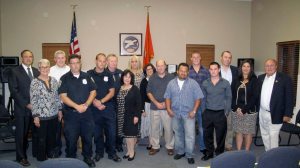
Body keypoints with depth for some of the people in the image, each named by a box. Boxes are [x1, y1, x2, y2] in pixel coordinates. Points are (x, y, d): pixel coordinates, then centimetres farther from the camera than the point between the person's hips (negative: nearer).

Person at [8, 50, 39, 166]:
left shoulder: (36, 71, 10)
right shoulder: (15, 71, -3)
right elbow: (14, 91, -9)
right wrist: (26, 104, -13)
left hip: (35, 107, 3)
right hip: (21, 108, -3)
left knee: (28, 132, 6)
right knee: (21, 133, 6)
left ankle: (24, 151, 23)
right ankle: (21, 157, 19)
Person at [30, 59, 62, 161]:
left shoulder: (54, 80, 5)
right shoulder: (35, 82, -9)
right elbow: (33, 101, -11)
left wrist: (60, 109, 8)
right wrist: (35, 116, -13)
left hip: (54, 115, 4)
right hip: (41, 116, -4)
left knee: (52, 137, 16)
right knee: (42, 139, 8)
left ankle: (51, 155, 35)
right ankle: (42, 159, 26)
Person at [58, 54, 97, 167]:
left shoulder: (86, 76, 6)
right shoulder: (64, 78, -2)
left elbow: (93, 92, 4)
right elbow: (63, 96, -9)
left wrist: (86, 105, -10)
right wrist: (77, 106, -17)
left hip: (86, 112, 2)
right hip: (71, 113, -2)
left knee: (88, 137, 10)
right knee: (71, 138, 7)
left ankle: (87, 157, 28)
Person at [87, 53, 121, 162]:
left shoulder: (109, 75, 5)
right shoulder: (89, 74, 1)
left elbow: (112, 92, 2)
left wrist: (101, 101, -11)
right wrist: (95, 102, -12)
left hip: (108, 108, 1)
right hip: (94, 108, -1)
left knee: (111, 132, 3)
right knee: (97, 132, 10)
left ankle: (112, 153, 19)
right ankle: (99, 152, 27)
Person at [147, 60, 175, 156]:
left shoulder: (171, 78, -1)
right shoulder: (152, 78, 5)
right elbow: (149, 92, 5)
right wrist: (156, 103, -6)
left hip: (167, 107, -2)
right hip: (154, 107, 2)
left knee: (168, 128, 2)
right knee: (154, 127, 7)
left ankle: (170, 147, 18)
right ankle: (155, 146, 21)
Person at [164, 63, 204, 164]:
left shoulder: (193, 83, -2)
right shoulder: (171, 83, 6)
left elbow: (198, 98, -4)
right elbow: (167, 97, 8)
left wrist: (194, 111, -11)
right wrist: (168, 109, -3)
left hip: (188, 114, -3)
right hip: (175, 114, 3)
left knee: (190, 135, -3)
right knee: (178, 134, 15)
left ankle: (189, 155, 11)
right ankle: (180, 152, 31)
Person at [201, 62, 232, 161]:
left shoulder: (225, 83, -1)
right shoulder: (205, 83, 4)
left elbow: (228, 98, 1)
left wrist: (226, 112, -4)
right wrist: (203, 111, 2)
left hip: (220, 113, -2)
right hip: (208, 113, 2)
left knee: (220, 135, 6)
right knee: (207, 134, 9)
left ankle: (219, 153, 24)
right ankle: (209, 152, 27)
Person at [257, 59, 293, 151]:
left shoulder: (285, 79, -9)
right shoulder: (260, 78, 7)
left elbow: (289, 98, -10)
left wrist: (288, 114, -12)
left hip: (275, 114, -5)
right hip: (262, 113, 6)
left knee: (273, 137, -1)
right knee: (265, 136, 16)